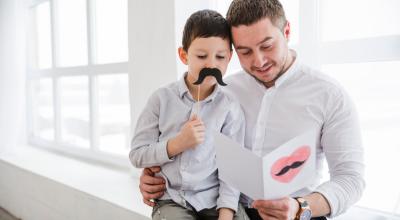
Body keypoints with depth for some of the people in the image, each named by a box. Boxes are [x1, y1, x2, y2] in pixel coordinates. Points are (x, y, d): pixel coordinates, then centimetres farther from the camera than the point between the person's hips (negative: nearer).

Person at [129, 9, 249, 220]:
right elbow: (136, 155, 0)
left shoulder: (230, 108, -2)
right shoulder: (162, 98, -1)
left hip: (215, 199, 1)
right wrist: (178, 143, -13)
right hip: (172, 199, 0)